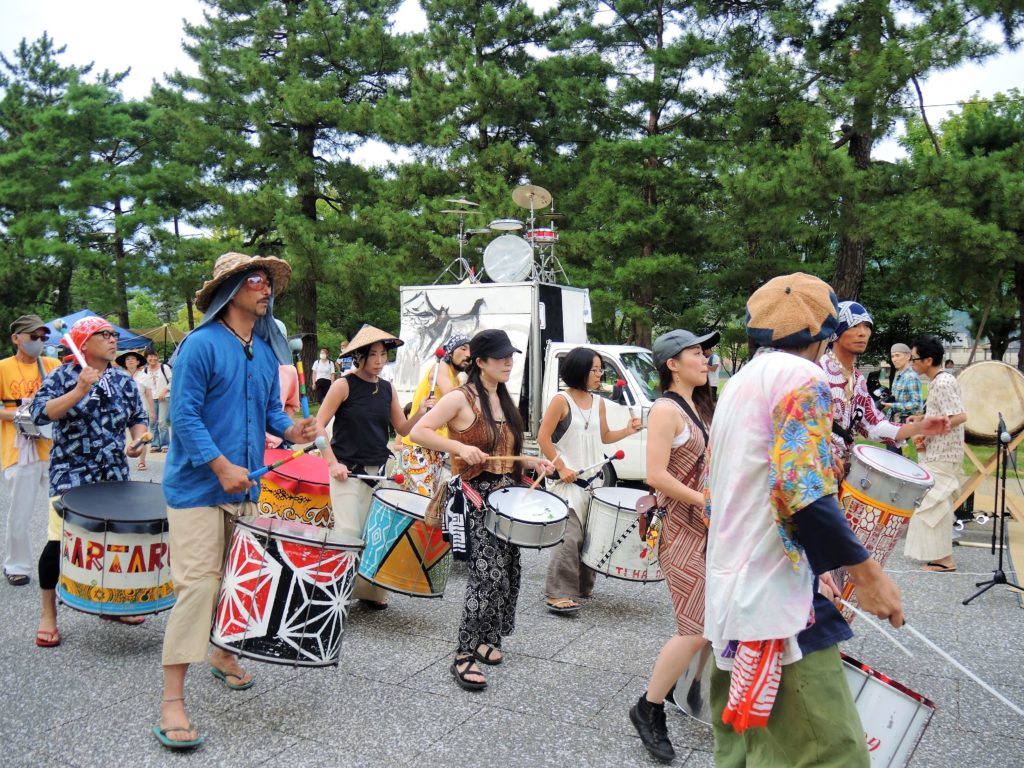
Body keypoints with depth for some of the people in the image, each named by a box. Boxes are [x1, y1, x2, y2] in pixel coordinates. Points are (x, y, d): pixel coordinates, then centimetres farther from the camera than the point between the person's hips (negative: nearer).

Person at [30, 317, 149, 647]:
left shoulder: (123, 380, 9)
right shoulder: (62, 377, -5)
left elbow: (138, 418, 15)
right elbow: (40, 413, -17)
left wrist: (138, 441, -5)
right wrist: (80, 390, -26)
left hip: (115, 474, 5)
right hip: (71, 474, -5)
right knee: (59, 541, -8)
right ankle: (48, 614, 9)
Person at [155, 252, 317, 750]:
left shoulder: (267, 350, 11)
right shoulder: (201, 345, -12)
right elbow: (184, 414, -16)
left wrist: (290, 430, -4)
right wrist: (221, 466, -22)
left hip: (244, 487, 7)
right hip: (197, 488, -7)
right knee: (197, 583, -11)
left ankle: (221, 652, 38)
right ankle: (172, 700, -4)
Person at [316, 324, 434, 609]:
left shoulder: (387, 389, 9)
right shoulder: (344, 385, -7)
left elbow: (403, 428, 10)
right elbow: (319, 425, -8)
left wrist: (421, 414, -10)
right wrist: (332, 463, -15)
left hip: (378, 471, 5)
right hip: (347, 470, -5)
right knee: (349, 534, -8)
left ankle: (370, 590, 21)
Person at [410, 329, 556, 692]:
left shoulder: (504, 399, 14)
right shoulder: (461, 398, -10)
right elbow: (418, 432, -15)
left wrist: (533, 462, 5)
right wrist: (459, 447, -25)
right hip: (479, 496, -8)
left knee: (508, 573, 10)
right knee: (489, 575, -14)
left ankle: (484, 639, 27)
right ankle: (464, 656, -3)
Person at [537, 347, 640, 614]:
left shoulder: (598, 402, 10)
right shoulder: (561, 400, -9)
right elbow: (543, 437, -10)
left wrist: (627, 431, 3)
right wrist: (561, 468, -14)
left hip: (593, 479, 7)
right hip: (567, 480, -7)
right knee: (569, 536, -13)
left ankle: (583, 585, 25)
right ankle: (558, 594, -9)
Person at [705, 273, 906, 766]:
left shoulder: (738, 385, 19)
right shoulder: (801, 376, -8)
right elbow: (802, 490, -23)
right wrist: (865, 571, -12)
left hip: (732, 595, 10)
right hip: (776, 601, -10)